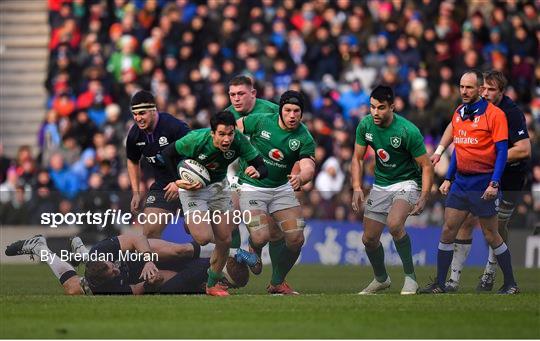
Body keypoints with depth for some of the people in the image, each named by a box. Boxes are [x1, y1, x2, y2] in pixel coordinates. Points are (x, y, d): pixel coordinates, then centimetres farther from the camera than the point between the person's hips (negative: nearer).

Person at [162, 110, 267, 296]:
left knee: (224, 241, 1)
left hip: (219, 186, 4)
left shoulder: (239, 141, -23)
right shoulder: (196, 139, -30)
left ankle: (213, 284, 24)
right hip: (192, 187, -4)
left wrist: (257, 172, -43)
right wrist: (176, 181, -20)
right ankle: (190, 224, 17)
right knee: (204, 238, -19)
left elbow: (262, 167, -20)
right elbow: (167, 153, -13)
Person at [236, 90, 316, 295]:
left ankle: (277, 283, 16)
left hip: (281, 188, 3)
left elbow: (309, 168, -24)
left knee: (296, 239, -7)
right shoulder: (260, 121, -13)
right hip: (252, 187, -3)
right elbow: (233, 129, 3)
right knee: (261, 237, -20)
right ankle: (253, 248, 20)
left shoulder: (304, 139, -11)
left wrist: (301, 178, -47)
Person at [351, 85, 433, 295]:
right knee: (369, 238, 5)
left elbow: (426, 166, -16)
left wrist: (424, 197, -25)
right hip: (380, 185, 6)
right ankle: (381, 279, 33)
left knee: (394, 223, -32)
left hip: (407, 182, -6)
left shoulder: (408, 131, -23)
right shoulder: (365, 126, -8)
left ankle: (410, 277, -17)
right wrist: (357, 188, -9)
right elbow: (357, 158, 4)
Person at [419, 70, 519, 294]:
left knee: (491, 236, 0)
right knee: (447, 231, 1)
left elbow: (502, 152, -12)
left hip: (483, 185, -6)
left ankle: (510, 284, 13)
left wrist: (494, 183, -19)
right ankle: (439, 284, 6)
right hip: (460, 182, 6)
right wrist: (448, 179, 15)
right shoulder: (458, 113, 11)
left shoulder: (493, 114, -9)